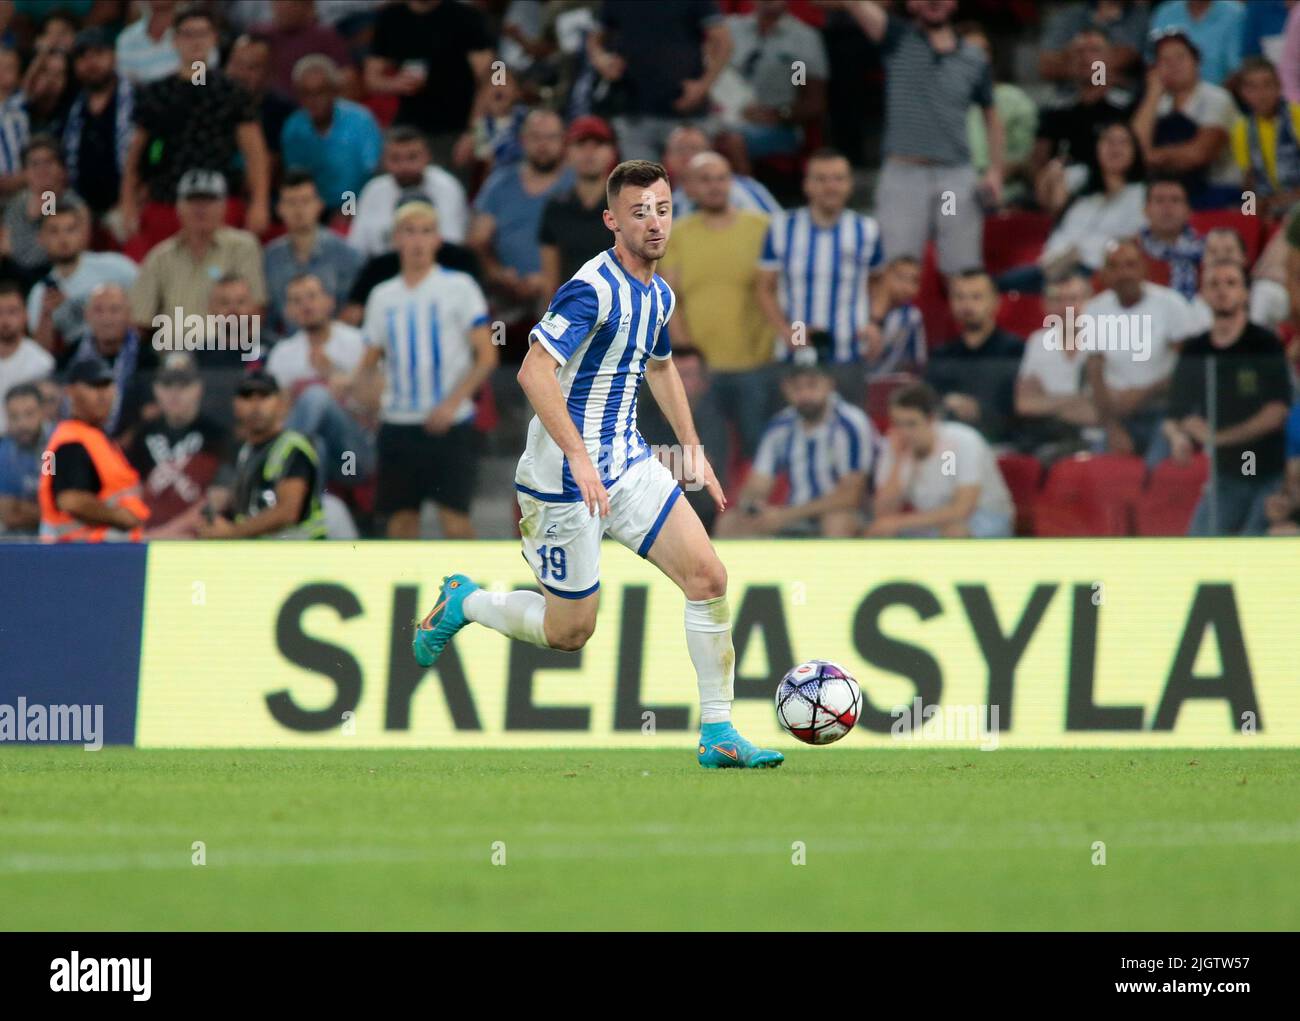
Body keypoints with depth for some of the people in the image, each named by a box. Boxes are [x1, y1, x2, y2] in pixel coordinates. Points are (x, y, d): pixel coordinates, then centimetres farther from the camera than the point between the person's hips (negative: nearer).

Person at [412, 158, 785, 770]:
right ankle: (462, 603, 29)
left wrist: (693, 450, 24)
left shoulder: (658, 294, 8)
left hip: (628, 465, 8)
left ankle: (717, 733, 0)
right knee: (569, 632, 1)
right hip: (563, 481, -8)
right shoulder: (592, 289, -20)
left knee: (708, 576, -5)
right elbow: (534, 373, -29)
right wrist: (580, 459, -34)